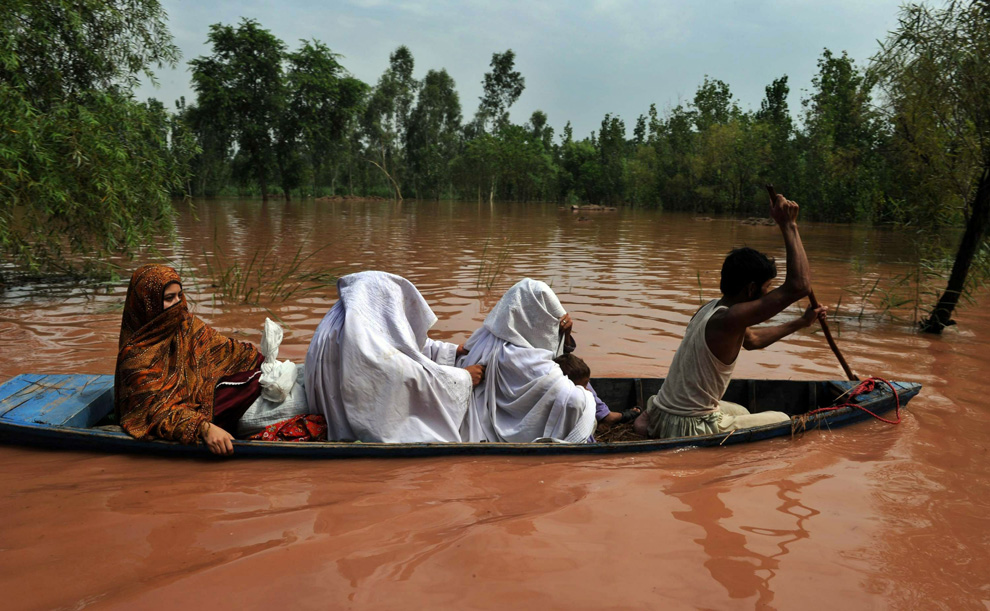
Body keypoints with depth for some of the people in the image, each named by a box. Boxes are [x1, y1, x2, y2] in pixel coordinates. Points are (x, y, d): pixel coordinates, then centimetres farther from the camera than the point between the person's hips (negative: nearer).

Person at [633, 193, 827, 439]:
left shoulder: (711, 309, 5)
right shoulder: (729, 319, -25)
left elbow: (752, 340, 25)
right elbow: (799, 286, -30)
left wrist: (802, 322, 29)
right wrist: (788, 225, -22)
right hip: (687, 429, -9)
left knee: (741, 412, 37)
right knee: (783, 420, 11)